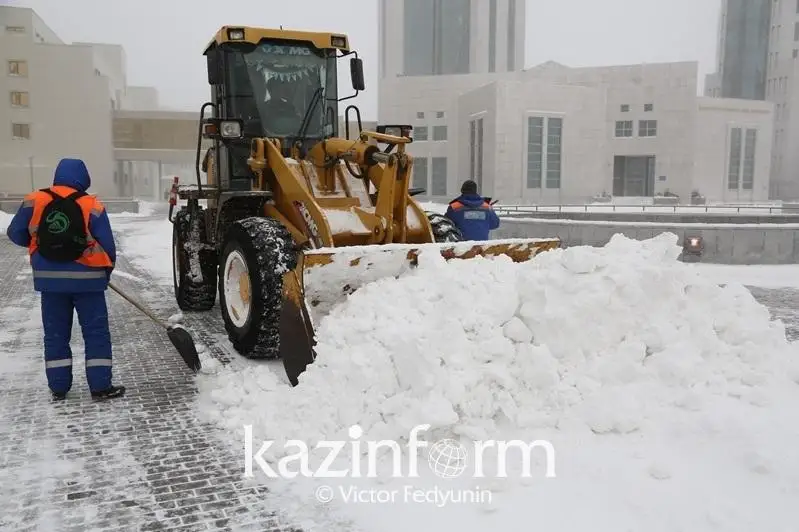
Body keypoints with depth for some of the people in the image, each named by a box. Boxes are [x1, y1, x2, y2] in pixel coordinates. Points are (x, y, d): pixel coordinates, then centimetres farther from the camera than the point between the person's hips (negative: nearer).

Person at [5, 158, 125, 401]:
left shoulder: (33, 201, -2)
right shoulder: (92, 205, -9)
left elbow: (16, 233, 4)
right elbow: (107, 245, -6)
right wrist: (105, 272, 11)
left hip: (50, 278, 3)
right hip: (86, 278, -3)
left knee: (55, 333, 14)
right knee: (96, 332, 5)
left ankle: (58, 387, 19)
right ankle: (100, 386, 6)